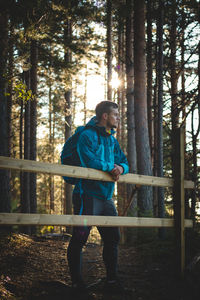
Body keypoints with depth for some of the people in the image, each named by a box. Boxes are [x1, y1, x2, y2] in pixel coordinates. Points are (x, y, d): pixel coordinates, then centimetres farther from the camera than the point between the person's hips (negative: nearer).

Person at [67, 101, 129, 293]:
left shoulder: (112, 140, 17)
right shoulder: (87, 136, -8)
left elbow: (124, 162, 15)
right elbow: (88, 160, -21)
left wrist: (120, 168, -9)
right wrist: (110, 166, -12)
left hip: (106, 197, 8)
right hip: (88, 196, -8)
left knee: (112, 238, 9)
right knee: (79, 239, -4)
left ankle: (111, 279, 19)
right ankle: (76, 280, 9)